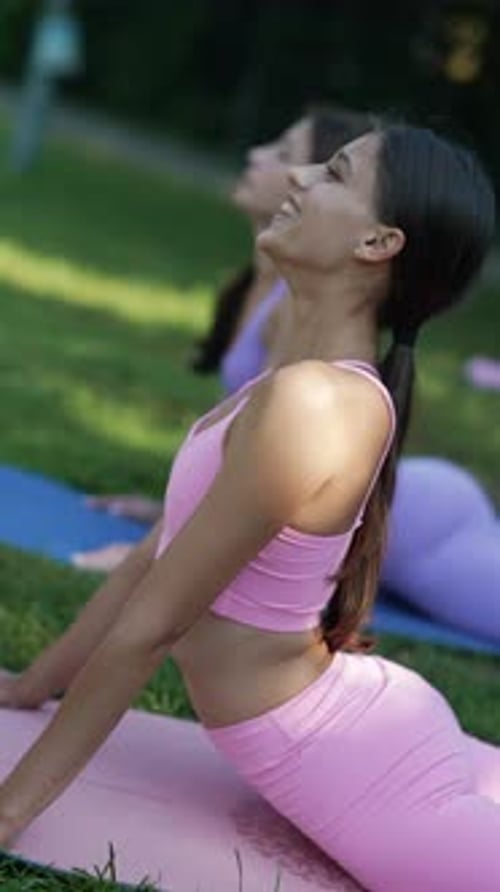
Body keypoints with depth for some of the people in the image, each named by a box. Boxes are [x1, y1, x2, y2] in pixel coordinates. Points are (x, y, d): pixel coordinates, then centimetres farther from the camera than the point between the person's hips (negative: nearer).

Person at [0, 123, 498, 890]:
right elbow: (157, 552, 12)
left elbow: (151, 624, -20)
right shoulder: (336, 386, 4)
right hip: (371, 727, 9)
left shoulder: (309, 402, -25)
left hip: (358, 768, -9)